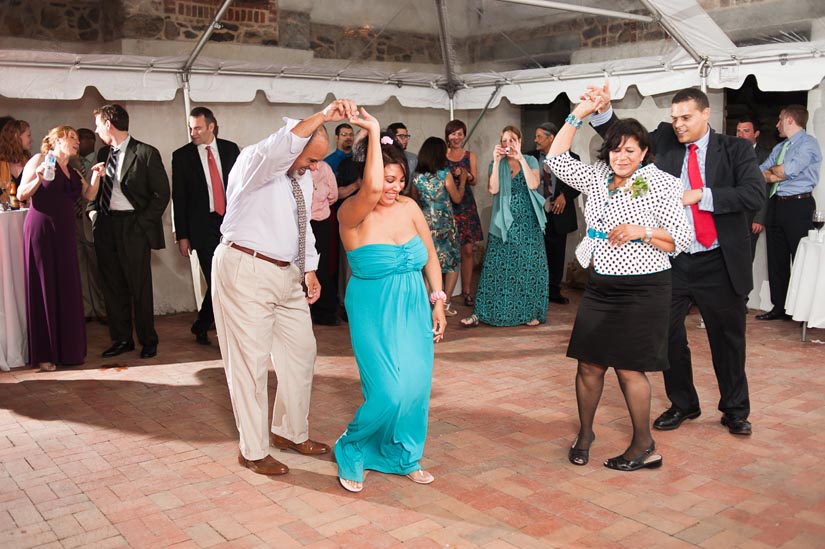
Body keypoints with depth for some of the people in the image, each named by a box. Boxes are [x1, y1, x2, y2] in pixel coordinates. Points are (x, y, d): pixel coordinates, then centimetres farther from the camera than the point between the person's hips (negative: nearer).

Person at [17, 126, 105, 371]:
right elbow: (21, 194, -3)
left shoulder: (73, 171, 19)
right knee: (44, 288, -2)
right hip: (41, 230, -6)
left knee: (67, 289, 6)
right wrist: (38, 177, -19)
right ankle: (43, 354, 5)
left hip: (65, 233, 6)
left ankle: (68, 349, 15)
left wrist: (96, 176, -8)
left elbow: (89, 195, 8)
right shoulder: (39, 160, 1)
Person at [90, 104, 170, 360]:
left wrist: (143, 222, -11)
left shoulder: (146, 153, -7)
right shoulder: (104, 154, 13)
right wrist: (93, 211, 4)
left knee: (140, 286, 1)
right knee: (113, 287, 10)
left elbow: (162, 193, -7)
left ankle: (148, 340, 15)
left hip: (132, 227, -6)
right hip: (105, 226, 6)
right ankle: (121, 339, 21)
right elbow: (94, 187, 21)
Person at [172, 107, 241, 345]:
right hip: (203, 226, -3)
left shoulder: (230, 149, 7)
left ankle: (201, 326, 21)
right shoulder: (181, 156, 1)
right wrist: (182, 236, -1)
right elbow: (178, 198, 2)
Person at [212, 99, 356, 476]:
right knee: (250, 361, 1)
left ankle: (290, 432, 33)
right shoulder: (255, 161, -14)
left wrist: (310, 271, 9)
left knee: (301, 352, 15)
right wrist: (322, 116, -46)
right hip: (245, 271, -8)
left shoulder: (303, 177, 10)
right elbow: (278, 150, -39)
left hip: (287, 273, 8)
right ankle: (253, 451, 16)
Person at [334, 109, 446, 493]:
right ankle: (350, 452, 18)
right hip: (374, 313, -5)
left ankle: (403, 457, 30)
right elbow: (373, 189, -39)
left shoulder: (409, 207, 0)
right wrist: (373, 132, -33)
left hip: (414, 309, 5)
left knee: (416, 387, 7)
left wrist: (439, 302, 8)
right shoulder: (352, 214, -16)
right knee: (389, 392, -9)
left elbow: (430, 256, 10)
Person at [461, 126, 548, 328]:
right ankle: (480, 313, 0)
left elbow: (533, 184, -15)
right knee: (497, 267, -1)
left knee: (528, 266, 2)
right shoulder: (496, 164, 6)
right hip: (504, 222, 1)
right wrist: (497, 161, -16)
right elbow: (493, 189, -11)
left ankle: (530, 312, 12)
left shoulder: (531, 161, 3)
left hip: (527, 222, 0)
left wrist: (520, 158, -17)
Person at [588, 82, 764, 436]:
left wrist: (700, 195, -18)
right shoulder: (664, 142, 5)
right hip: (671, 259, 2)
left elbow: (754, 194, -13)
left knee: (728, 339, 11)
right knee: (668, 335, 9)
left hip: (719, 263, -2)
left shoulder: (735, 149, -1)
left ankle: (735, 410, 31)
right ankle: (682, 404, 30)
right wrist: (603, 110, -22)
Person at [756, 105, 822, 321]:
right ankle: (779, 307, 20)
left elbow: (789, 171, -19)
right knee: (776, 258, 11)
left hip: (798, 205, -8)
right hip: (776, 204, 8)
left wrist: (772, 170, -1)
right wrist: (776, 174, -8)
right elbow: (758, 173, 11)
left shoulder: (808, 143, -7)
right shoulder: (779, 147, 18)